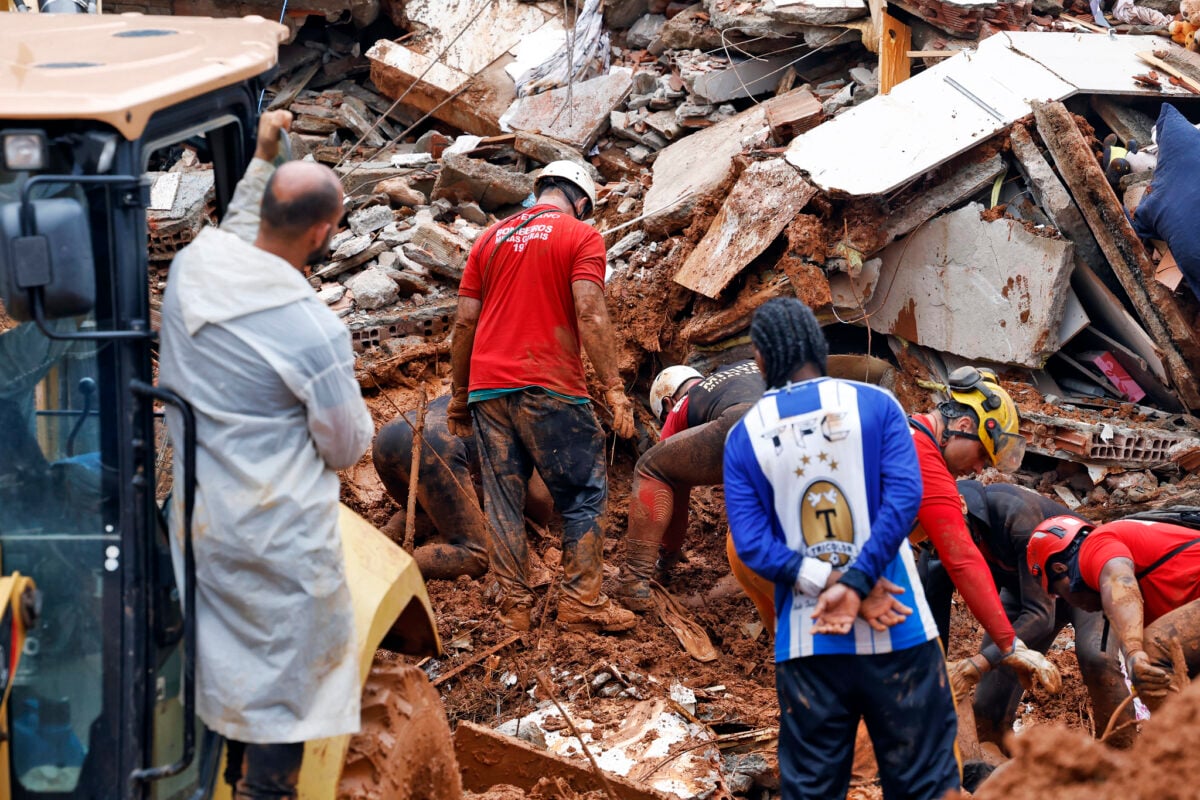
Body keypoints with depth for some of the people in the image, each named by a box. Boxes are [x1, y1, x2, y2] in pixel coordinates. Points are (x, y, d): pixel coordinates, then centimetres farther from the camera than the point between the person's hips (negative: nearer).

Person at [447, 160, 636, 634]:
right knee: (583, 495, 4)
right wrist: (613, 389, -11)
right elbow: (589, 315, -11)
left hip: (488, 387, 5)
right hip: (550, 388, -5)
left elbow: (465, 321, 13)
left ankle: (514, 607, 7)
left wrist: (459, 394, 19)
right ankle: (581, 604, 0)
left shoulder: (491, 238, 16)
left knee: (503, 500, 8)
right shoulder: (581, 237, 1)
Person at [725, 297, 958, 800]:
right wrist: (856, 585, -16)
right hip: (897, 633, -1)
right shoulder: (874, 405, -2)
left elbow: (752, 544, -6)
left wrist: (831, 586, -9)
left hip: (806, 643, 2)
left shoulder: (744, 436, 2)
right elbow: (903, 497, -14)